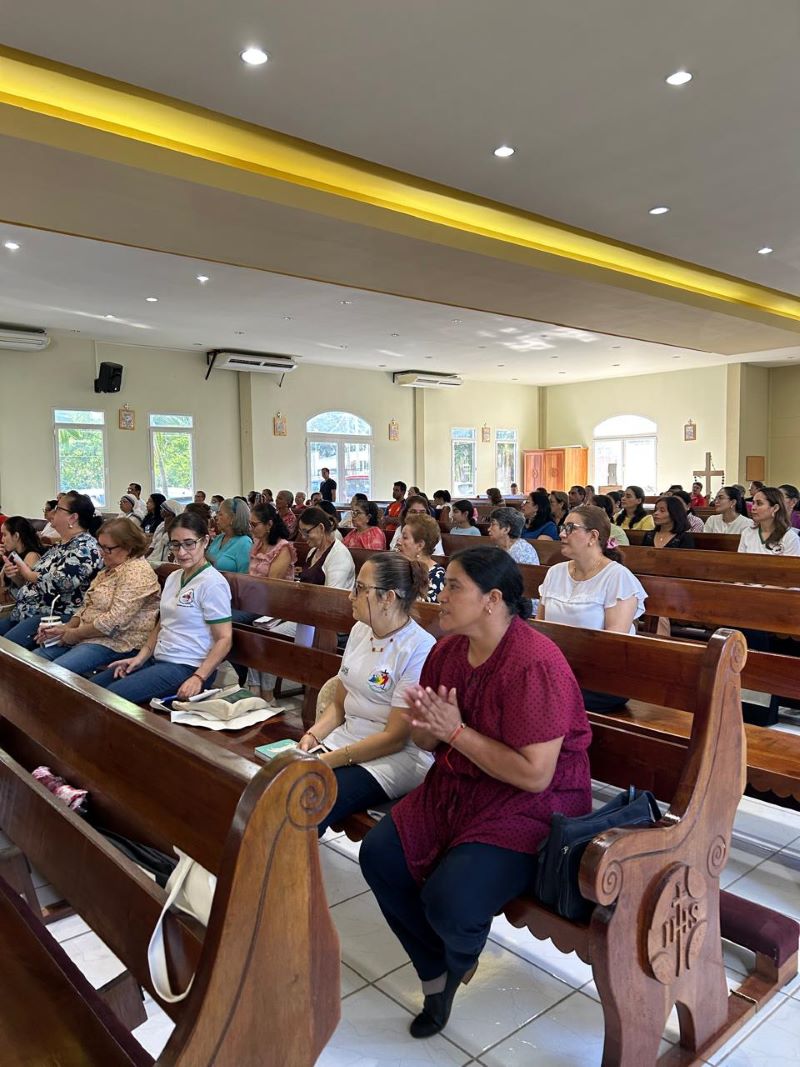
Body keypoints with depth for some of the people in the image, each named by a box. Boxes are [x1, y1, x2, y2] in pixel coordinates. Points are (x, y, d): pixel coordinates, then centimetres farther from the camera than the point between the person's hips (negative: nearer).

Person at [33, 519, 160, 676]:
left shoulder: (137, 572, -17)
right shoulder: (110, 568, 15)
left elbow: (115, 621, -24)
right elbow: (88, 605, 20)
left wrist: (76, 633, -13)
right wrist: (66, 628, 3)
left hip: (115, 643, -10)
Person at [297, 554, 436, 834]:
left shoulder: (420, 648, -17)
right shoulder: (360, 631, 8)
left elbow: (395, 737, -16)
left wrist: (330, 760, -18)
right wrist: (313, 736, -4)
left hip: (397, 757, -7)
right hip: (345, 738, 7)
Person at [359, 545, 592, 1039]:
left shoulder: (533, 665, -25)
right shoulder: (449, 649, 0)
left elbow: (534, 775, -27)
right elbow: (432, 743, 10)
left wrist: (456, 730, -22)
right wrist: (424, 725, -15)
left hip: (533, 806, -7)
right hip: (460, 785, 8)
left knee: (448, 900, -23)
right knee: (379, 854, -7)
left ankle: (460, 961, 17)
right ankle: (437, 970, 17)